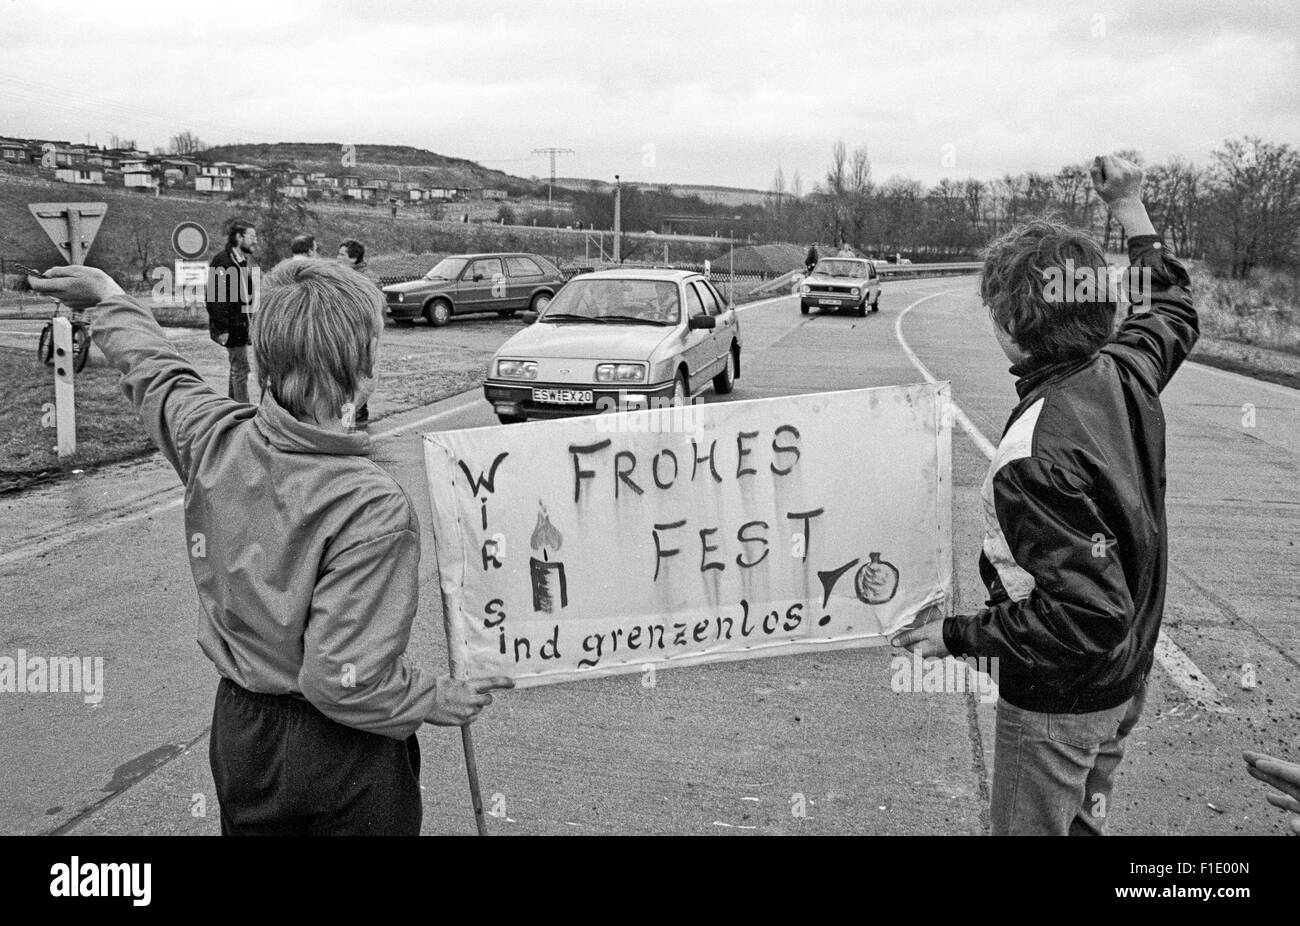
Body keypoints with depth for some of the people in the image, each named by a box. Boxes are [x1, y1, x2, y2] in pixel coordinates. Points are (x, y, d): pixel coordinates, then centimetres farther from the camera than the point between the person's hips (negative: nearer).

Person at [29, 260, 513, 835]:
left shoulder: (212, 439, -11)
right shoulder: (373, 510, -29)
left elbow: (155, 371, 11)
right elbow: (343, 680, -29)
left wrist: (112, 300, 31)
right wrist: (443, 701, -13)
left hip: (237, 728, 5)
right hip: (345, 764, -5)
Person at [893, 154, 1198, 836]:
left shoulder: (1035, 456, -33)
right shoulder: (1126, 373, -9)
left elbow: (1086, 615, -32)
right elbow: (1174, 306, 15)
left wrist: (956, 635, -22)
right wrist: (1130, 206, 22)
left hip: (1057, 704, -8)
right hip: (1126, 683, 8)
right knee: (1084, 821, 26)